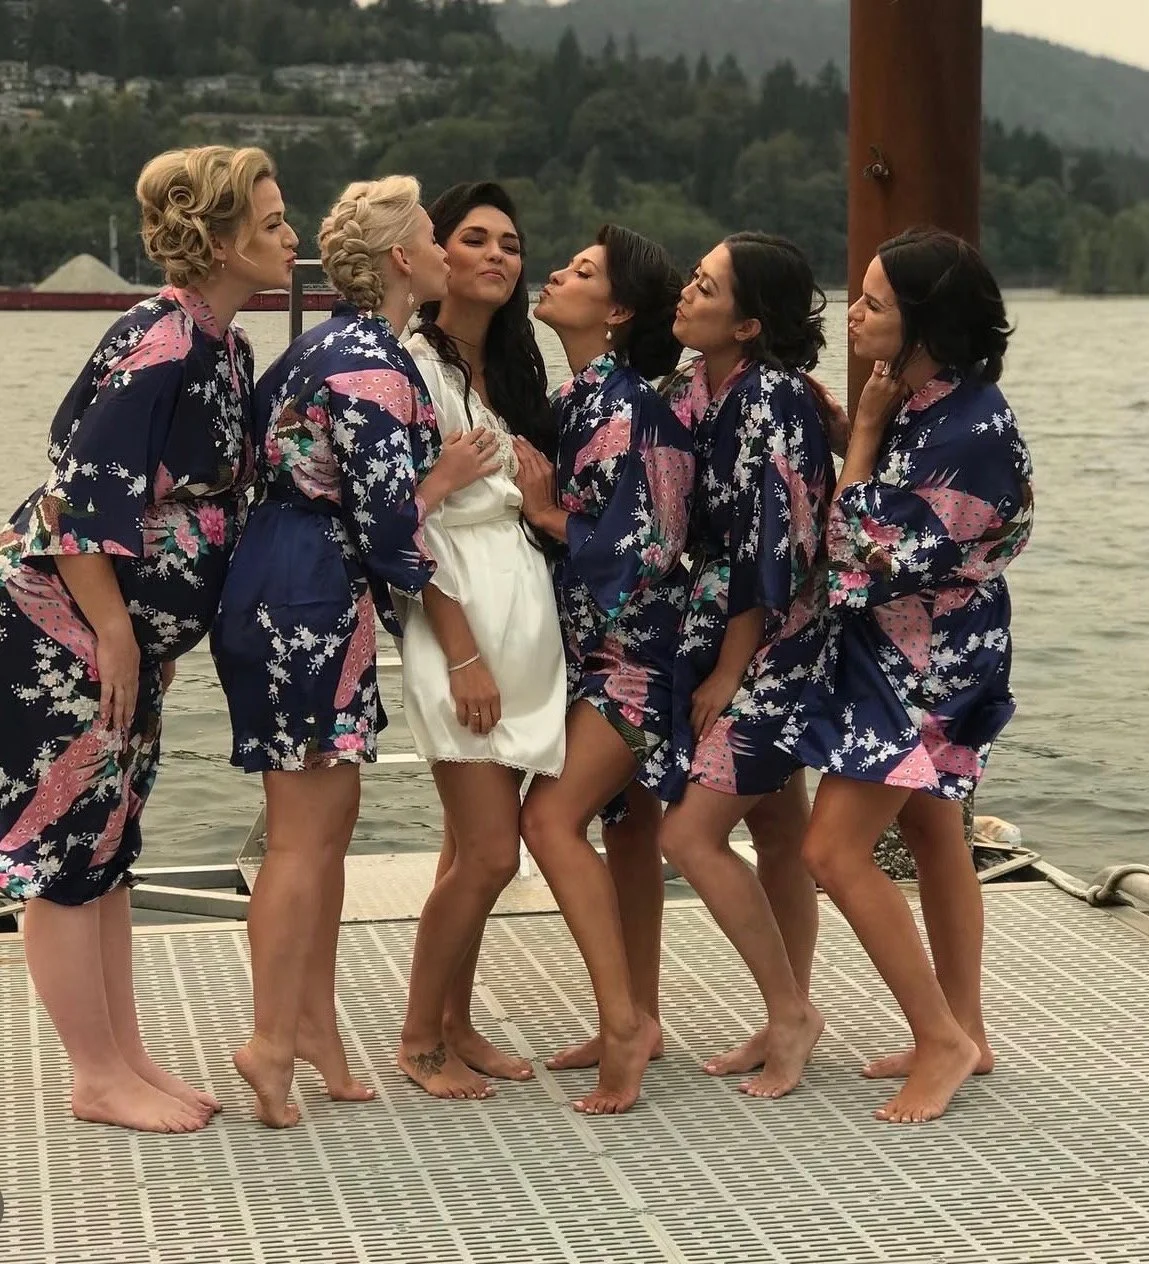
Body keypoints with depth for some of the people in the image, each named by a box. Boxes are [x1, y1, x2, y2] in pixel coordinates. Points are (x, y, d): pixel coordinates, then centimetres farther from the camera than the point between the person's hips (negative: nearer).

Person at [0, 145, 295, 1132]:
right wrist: (115, 634, -18)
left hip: (129, 632, 9)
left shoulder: (226, 345, 6)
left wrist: (145, 639, 14)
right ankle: (99, 1078, 10)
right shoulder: (157, 344, -21)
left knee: (106, 846, 14)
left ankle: (127, 1060, 23)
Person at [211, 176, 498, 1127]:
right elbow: (386, 521, -19)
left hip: (300, 599, 10)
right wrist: (449, 476, -1)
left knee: (330, 820, 14)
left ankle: (312, 1020, 22)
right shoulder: (374, 368, -16)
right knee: (305, 832, -3)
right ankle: (273, 1040, 3)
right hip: (305, 606, -10)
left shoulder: (334, 344, 14)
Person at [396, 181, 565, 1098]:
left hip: (528, 609, 7)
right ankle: (419, 1038, 7)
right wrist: (464, 654, -17)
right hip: (457, 617, -7)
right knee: (492, 852, -8)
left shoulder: (514, 368, 17)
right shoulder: (412, 363, -8)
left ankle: (456, 1024, 20)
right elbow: (411, 520, -13)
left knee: (474, 847, 10)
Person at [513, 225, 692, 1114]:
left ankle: (623, 1018, -13)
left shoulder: (623, 402, -16)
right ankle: (637, 1022, 22)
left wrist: (547, 513, -10)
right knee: (626, 829, 13)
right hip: (601, 644, 9)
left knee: (553, 816, -17)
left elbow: (635, 542, -20)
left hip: (635, 647, -9)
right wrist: (541, 501, -1)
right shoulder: (579, 398, 11)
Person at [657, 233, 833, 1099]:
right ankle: (789, 1021, 23)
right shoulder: (691, 392, 4)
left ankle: (791, 1010, 4)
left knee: (692, 835, -10)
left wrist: (729, 672, -14)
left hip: (772, 647, -8)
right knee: (779, 834, 14)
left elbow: (773, 543, -20)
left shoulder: (774, 397, -19)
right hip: (725, 638, 8)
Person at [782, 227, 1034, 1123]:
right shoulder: (920, 400, -1)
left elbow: (865, 548, -20)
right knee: (933, 838, 16)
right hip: (895, 650, 9)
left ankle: (943, 1038, 4)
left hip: (928, 661, -9)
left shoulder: (974, 428, -26)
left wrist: (867, 425, -14)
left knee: (836, 849, -8)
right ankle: (962, 1036, 29)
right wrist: (853, 424, -3)